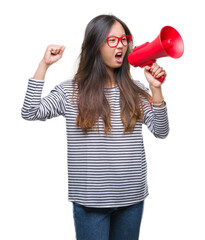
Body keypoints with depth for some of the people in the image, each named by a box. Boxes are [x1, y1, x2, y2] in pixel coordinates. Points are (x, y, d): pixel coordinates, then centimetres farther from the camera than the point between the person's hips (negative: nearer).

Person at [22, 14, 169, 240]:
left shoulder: (135, 90, 4)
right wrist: (44, 64, -13)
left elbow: (160, 132, 0)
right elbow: (30, 112, -13)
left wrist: (156, 89, -11)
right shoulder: (71, 90, -2)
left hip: (132, 197, 3)